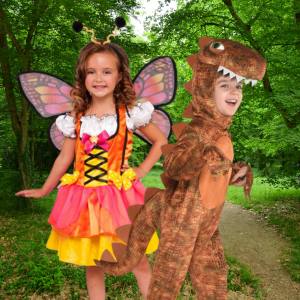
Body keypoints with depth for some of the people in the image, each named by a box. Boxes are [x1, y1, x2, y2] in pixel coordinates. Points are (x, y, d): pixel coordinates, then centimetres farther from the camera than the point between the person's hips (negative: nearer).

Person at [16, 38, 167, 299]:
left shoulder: (130, 113, -5)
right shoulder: (75, 119, 1)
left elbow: (161, 142, 4)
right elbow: (65, 157, 11)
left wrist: (141, 171, -3)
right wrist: (44, 190, 16)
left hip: (119, 195, -2)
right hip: (84, 197, 3)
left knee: (137, 258, 4)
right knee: (91, 261, 15)